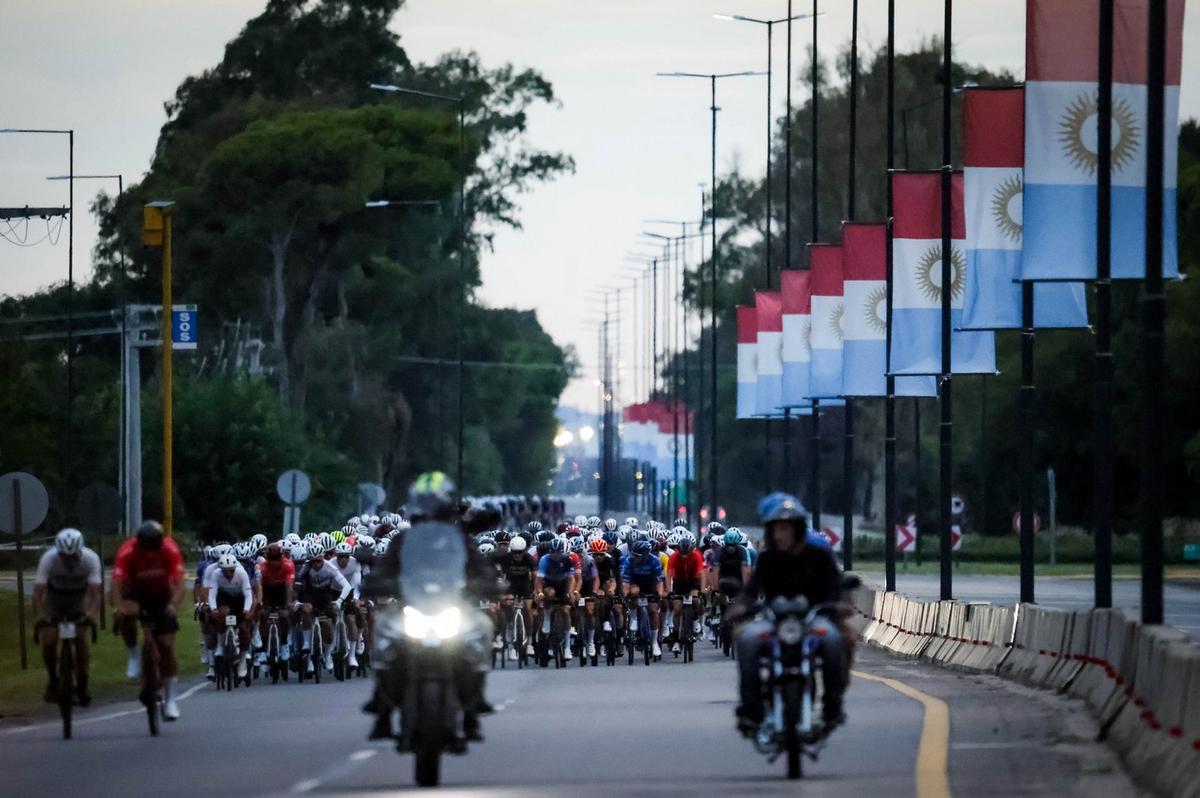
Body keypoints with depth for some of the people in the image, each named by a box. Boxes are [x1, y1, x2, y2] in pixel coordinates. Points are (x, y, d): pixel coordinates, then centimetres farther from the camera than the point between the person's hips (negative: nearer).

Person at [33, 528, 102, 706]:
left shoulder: (91, 559, -31)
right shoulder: (48, 559, -33)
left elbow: (95, 592, -36)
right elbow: (38, 591, -36)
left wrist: (91, 613, -54)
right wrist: (40, 615, -54)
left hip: (78, 600, 0)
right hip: (54, 599, 0)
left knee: (81, 639, -15)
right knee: (49, 641, -16)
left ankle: (82, 685, 0)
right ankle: (53, 681, 7)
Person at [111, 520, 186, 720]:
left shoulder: (170, 550, -27)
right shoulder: (127, 552, -31)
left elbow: (179, 584, -33)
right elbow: (116, 585, -38)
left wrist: (173, 606, -52)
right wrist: (118, 608, -56)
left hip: (161, 595, 1)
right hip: (135, 593, -1)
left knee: (166, 645, -5)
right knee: (127, 614, -36)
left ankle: (170, 699, 5)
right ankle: (134, 655, -11)